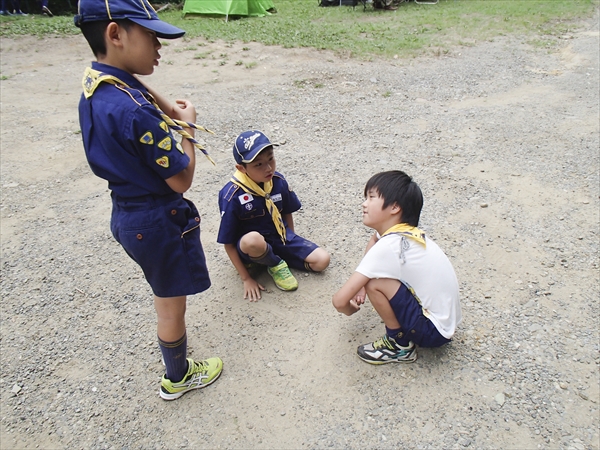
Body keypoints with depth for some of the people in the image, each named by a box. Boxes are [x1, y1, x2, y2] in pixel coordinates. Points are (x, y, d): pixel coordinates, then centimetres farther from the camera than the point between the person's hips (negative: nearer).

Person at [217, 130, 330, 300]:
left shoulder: (278, 181, -10)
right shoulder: (232, 195, -23)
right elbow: (229, 242, -15)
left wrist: (293, 247, 11)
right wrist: (246, 278, -14)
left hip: (281, 238, 4)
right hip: (251, 247, -4)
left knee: (322, 260, -9)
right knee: (253, 240, -41)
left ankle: (274, 259, 5)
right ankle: (276, 266, -6)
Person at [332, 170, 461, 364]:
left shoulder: (387, 246, -26)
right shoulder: (406, 230, -3)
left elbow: (340, 300, -27)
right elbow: (375, 237, 22)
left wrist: (349, 309, -2)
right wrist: (361, 283, 13)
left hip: (432, 330, -8)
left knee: (374, 283, -20)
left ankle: (400, 345, 2)